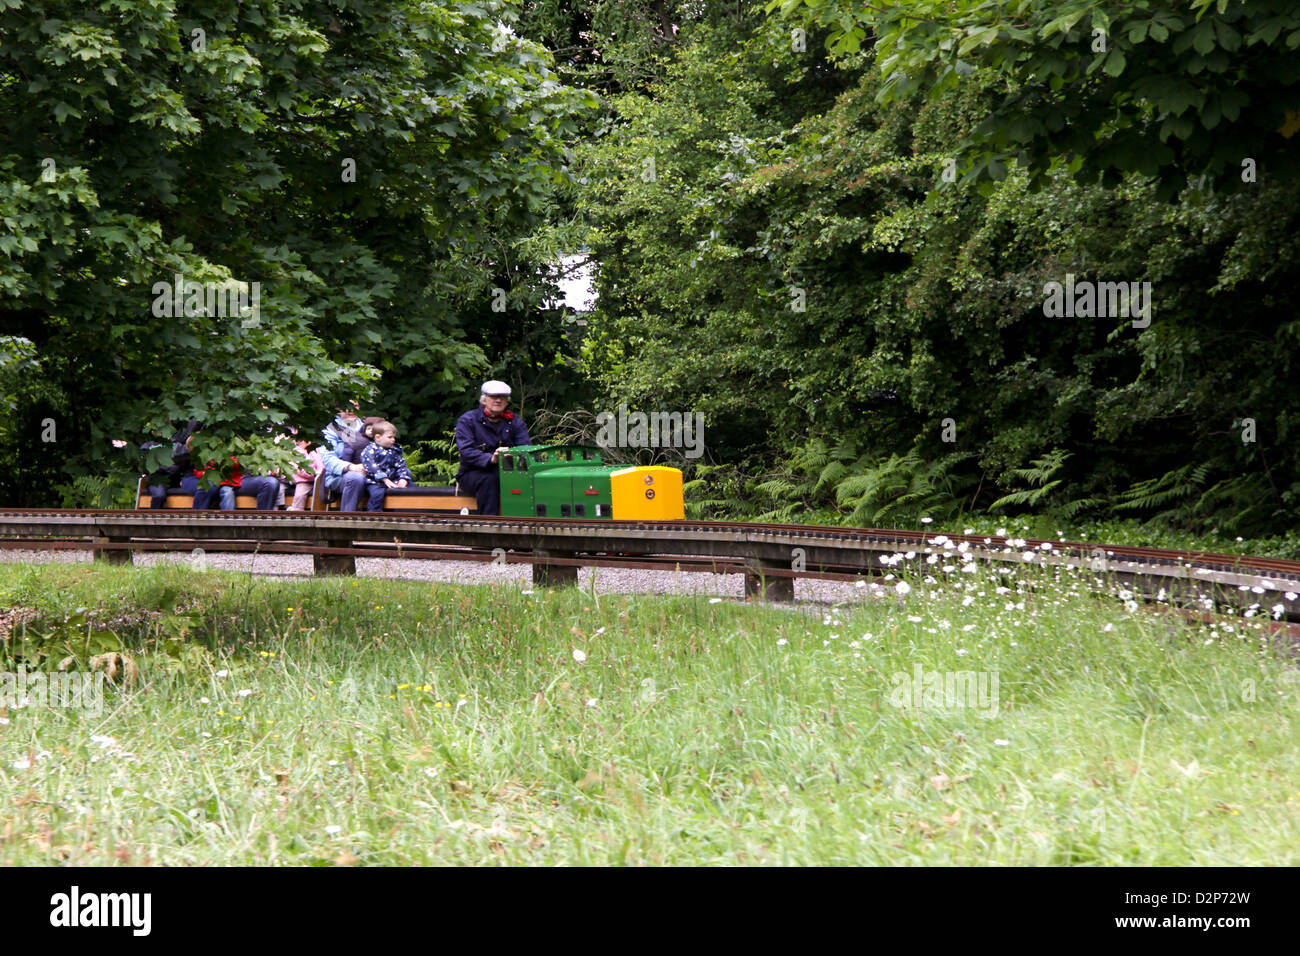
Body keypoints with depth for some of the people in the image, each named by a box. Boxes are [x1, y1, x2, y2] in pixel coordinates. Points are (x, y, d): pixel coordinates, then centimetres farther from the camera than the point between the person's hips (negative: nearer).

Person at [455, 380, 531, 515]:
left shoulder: (515, 422, 14)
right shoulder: (467, 420, 2)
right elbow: (466, 451, -14)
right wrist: (491, 459, -34)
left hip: (506, 473, 3)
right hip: (473, 473, -3)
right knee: (488, 480, -35)